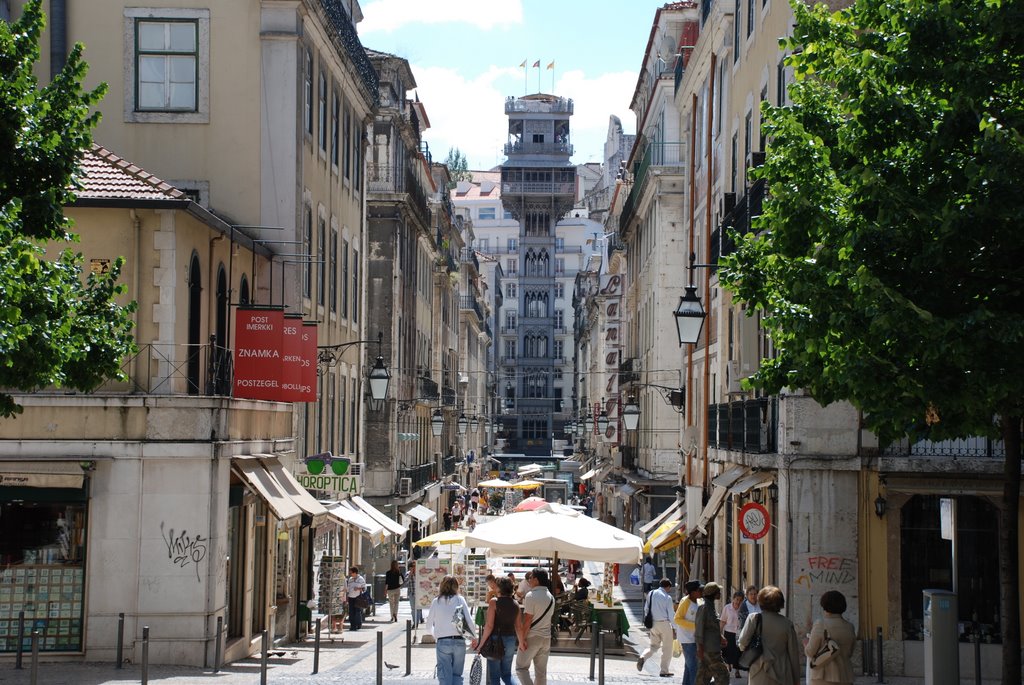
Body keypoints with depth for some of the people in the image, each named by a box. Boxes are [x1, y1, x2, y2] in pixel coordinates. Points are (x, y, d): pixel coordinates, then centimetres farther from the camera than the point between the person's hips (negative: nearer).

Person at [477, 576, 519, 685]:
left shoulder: (494, 602, -10)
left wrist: (482, 643, -8)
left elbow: (489, 625, -14)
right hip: (511, 640, 5)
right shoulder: (515, 605, 4)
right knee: (506, 674, 16)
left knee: (494, 675, 5)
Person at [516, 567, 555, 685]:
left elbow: (527, 620, -16)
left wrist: (522, 639, -13)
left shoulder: (531, 596, -14)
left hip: (532, 637, -7)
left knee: (521, 667, 2)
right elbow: (549, 616, 12)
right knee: (541, 671, 11)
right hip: (546, 637, 7)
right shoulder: (550, 597, 9)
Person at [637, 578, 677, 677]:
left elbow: (646, 609, 11)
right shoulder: (667, 597, -12)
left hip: (653, 623, 5)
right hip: (664, 623, -5)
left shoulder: (651, 594, 4)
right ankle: (664, 671, 10)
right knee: (667, 648, 7)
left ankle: (642, 657, -8)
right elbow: (671, 614, -10)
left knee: (654, 645, 19)